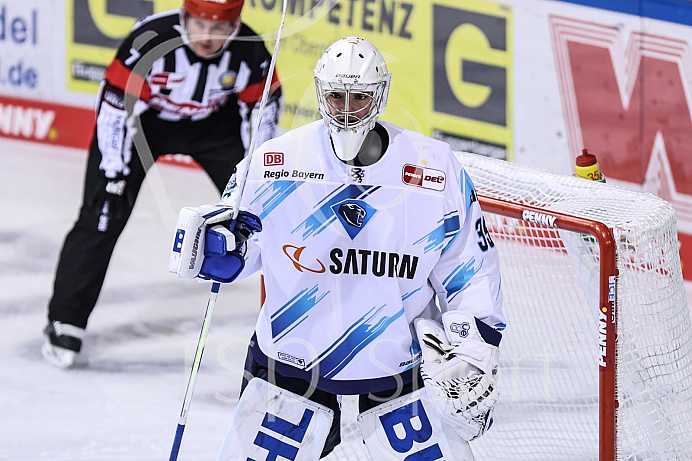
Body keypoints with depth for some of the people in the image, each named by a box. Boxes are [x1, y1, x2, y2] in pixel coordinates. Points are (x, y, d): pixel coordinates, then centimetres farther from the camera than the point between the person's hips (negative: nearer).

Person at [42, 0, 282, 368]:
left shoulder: (249, 51, -24)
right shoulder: (151, 39, -35)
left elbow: (264, 102, -6)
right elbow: (116, 102, -26)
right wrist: (114, 171, -25)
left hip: (212, 121, 3)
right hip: (143, 116, -3)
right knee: (102, 216, -13)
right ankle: (65, 321, -7)